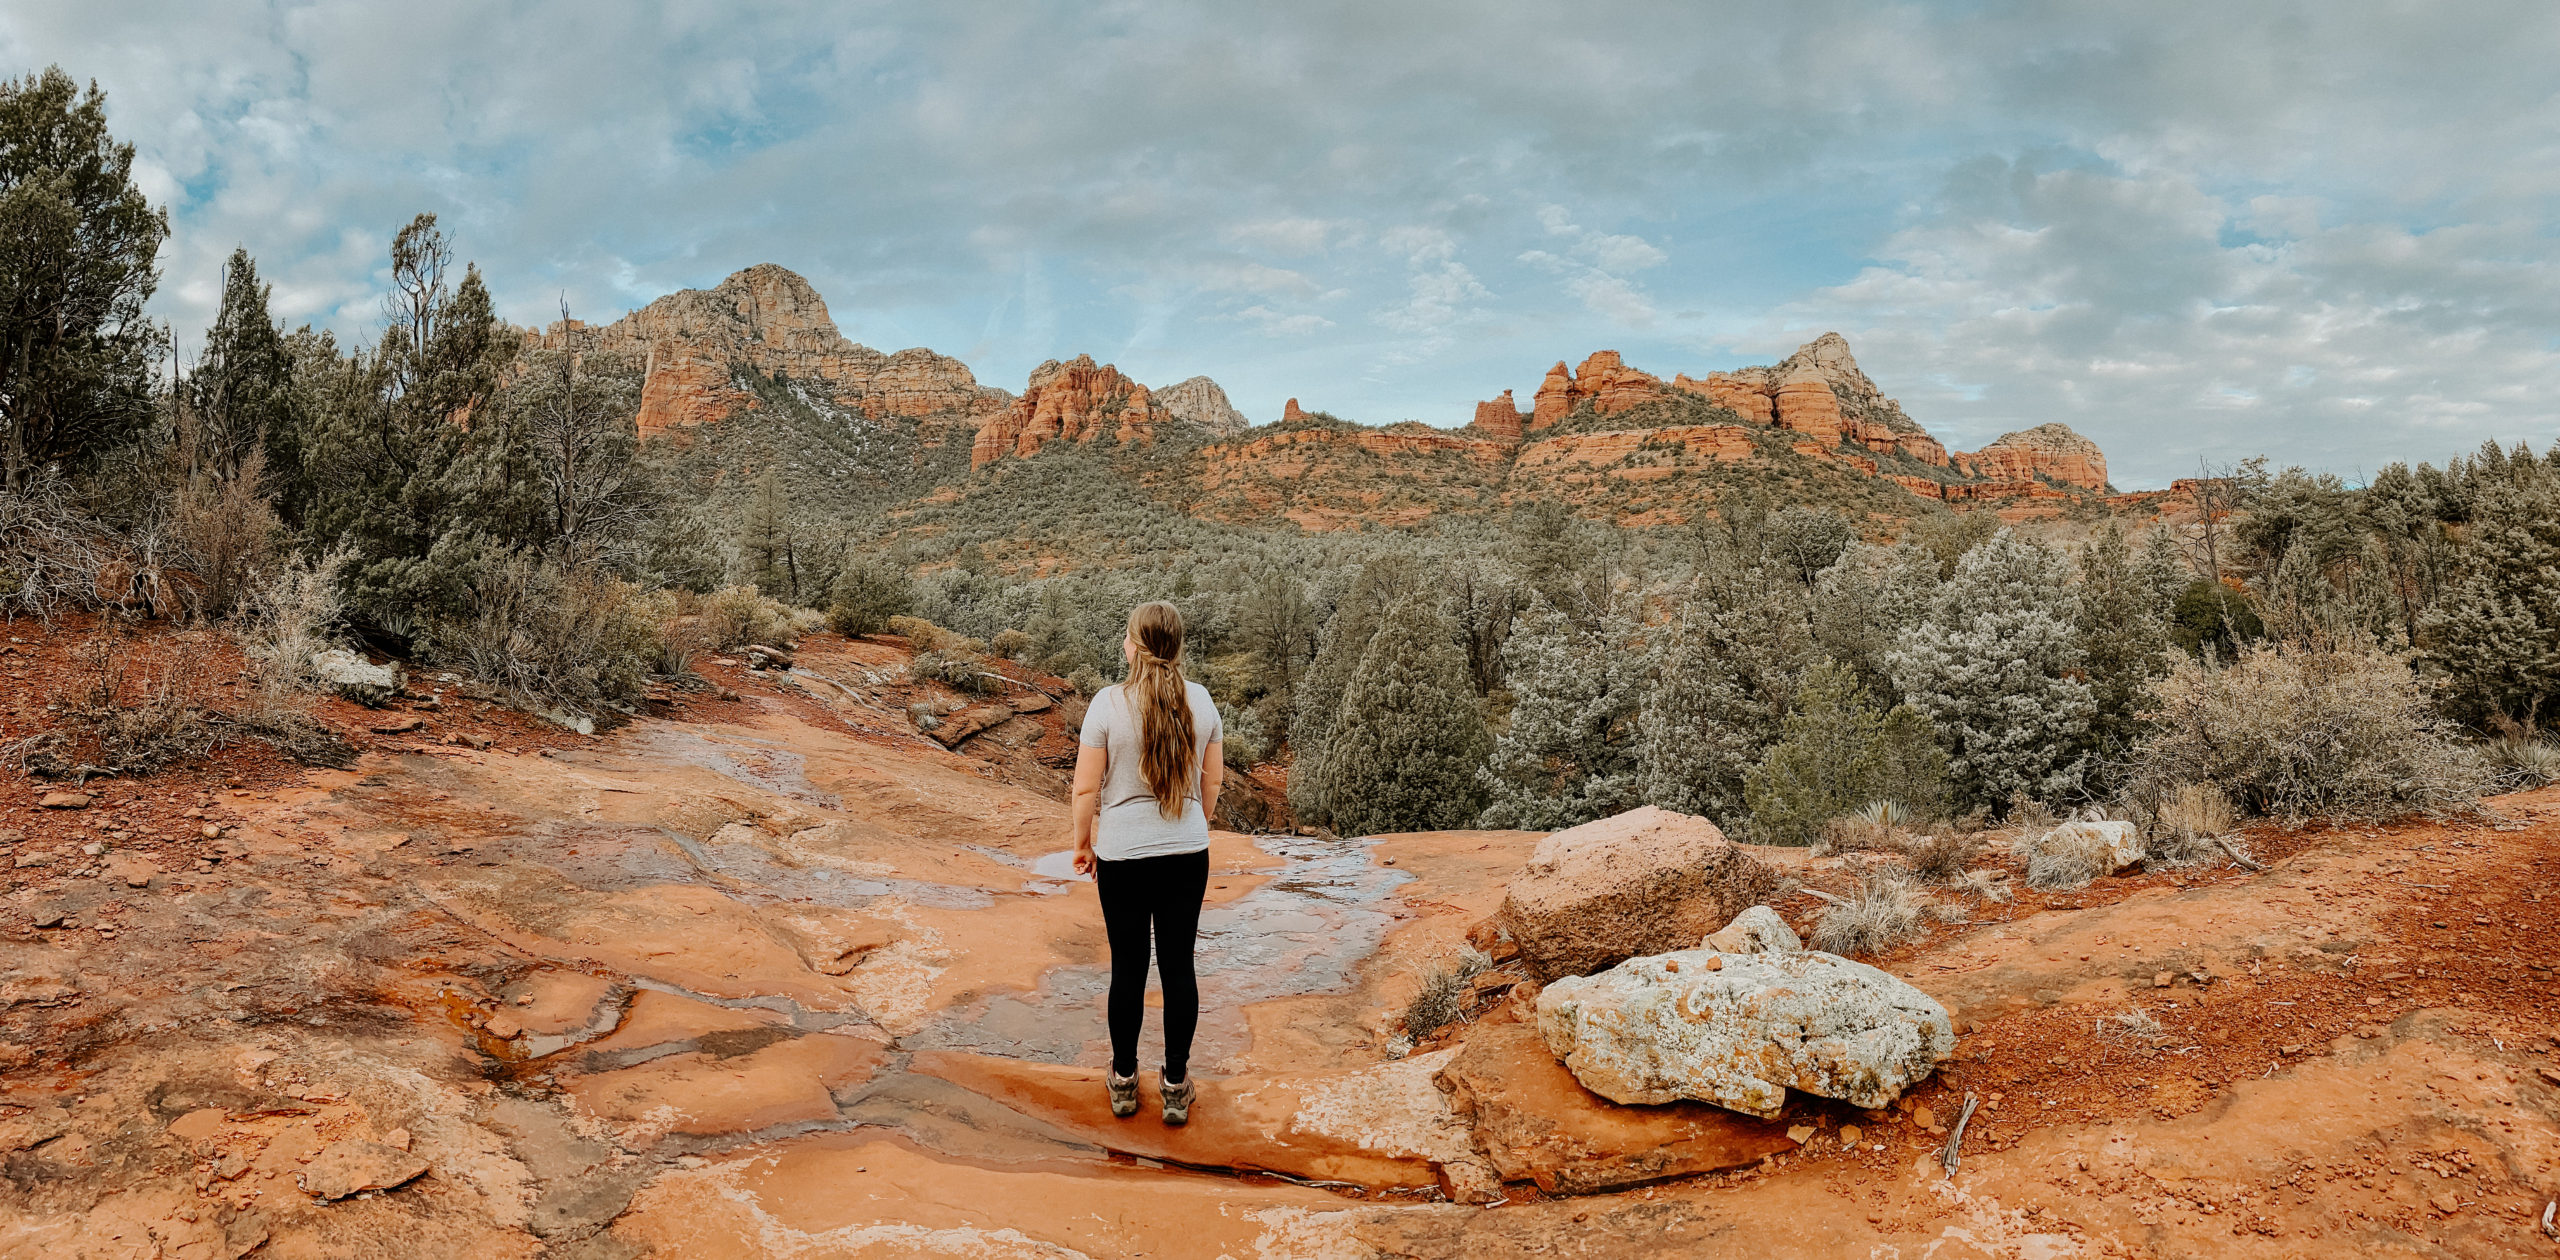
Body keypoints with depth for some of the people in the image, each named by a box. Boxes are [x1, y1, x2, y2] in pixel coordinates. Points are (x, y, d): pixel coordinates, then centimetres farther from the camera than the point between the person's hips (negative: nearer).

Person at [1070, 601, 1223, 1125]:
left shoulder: (1109, 703, -13)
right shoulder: (1200, 701, -2)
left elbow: (1086, 788, -9)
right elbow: (1212, 782, 7)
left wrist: (1083, 843, 7)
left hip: (1122, 854, -2)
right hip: (1187, 854, 2)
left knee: (1128, 968, 10)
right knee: (1178, 966, 10)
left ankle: (1124, 1082, 25)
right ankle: (1177, 1086, 20)